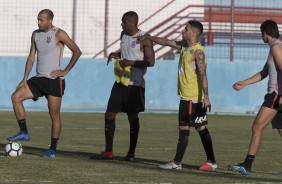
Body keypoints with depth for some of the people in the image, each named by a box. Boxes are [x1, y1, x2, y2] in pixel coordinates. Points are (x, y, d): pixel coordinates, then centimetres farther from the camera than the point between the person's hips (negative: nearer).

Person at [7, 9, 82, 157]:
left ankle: (52, 149, 5)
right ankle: (24, 132, -5)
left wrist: (65, 71, -12)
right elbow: (31, 57, 15)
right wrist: (25, 79, 7)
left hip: (54, 80, -6)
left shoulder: (59, 34, -9)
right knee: (16, 97, -10)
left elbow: (77, 51, -10)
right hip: (39, 79, 6)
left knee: (54, 115, -2)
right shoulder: (36, 34, 11)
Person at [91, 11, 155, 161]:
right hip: (120, 81, 7)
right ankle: (108, 152, 9)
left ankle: (131, 153, 11)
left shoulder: (144, 39, -13)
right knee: (109, 114, 3)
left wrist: (131, 63, -21)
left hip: (135, 84, -7)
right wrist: (116, 55, 5)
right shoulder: (124, 35, 10)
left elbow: (150, 61, -16)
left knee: (133, 117, 1)